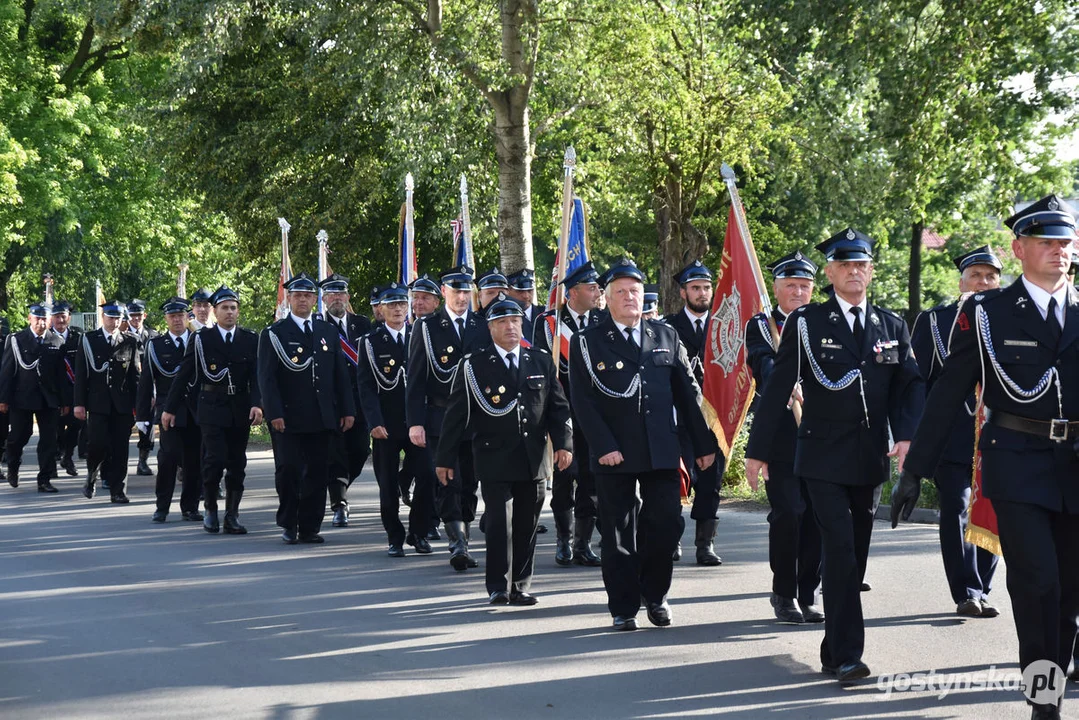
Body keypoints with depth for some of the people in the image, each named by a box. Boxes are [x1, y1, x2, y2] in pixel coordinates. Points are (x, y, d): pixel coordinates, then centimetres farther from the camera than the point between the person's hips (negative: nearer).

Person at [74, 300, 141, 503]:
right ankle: (91, 476, 19)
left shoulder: (130, 342, 8)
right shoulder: (89, 340, 4)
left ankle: (117, 490, 6)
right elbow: (80, 374, 2)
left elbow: (135, 374, 8)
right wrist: (79, 403, -4)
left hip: (122, 404, 1)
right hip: (98, 403, -1)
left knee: (120, 448, 0)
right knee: (97, 444, -9)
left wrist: (137, 403, 2)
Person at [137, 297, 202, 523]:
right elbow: (146, 382, 5)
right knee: (169, 455, -12)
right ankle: (162, 507, -2)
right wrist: (142, 415, 0)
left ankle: (190, 507, 13)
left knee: (195, 460, 2)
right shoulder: (155, 345, 6)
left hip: (196, 411, 2)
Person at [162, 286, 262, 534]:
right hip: (212, 409, -2)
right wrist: (170, 408, 4)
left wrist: (257, 404, -17)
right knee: (215, 459, -12)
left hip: (241, 410, 2)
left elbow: (256, 375, -1)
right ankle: (210, 509, 6)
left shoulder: (250, 340, 6)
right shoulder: (202, 339, 2)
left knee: (237, 464, 4)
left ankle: (232, 515, 12)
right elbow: (185, 375, 4)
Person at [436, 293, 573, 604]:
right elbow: (456, 414, 1)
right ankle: (499, 587, 1)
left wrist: (563, 442, -4)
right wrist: (445, 457, 0)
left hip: (533, 460, 3)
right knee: (500, 522, -7)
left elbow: (558, 407, 10)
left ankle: (520, 586, 15)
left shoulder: (541, 362, 10)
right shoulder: (474, 365, 1)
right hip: (494, 459, -3)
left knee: (527, 525, 6)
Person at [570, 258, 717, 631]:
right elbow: (583, 401, -3)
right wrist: (604, 446, -13)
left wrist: (704, 443, 8)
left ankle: (655, 594, 20)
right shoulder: (587, 342, 3)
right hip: (615, 454, -2)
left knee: (666, 524, -1)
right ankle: (624, 607, 13)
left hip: (661, 451, 2)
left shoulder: (666, 336, 12)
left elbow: (687, 393, 12)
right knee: (618, 532, 3)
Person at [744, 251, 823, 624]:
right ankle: (784, 593, 7)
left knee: (817, 515, 2)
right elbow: (764, 367, -13)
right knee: (787, 513, -7)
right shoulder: (760, 326, 6)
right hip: (781, 435, -3)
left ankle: (809, 593, 13)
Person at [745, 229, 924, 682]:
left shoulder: (892, 326, 10)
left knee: (855, 555, 10)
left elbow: (909, 385, 6)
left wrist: (907, 436, -12)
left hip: (869, 458, 5)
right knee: (841, 550, -14)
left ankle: (836, 649, 21)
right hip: (823, 457, -4)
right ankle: (845, 655, -11)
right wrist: (759, 449, -4)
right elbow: (778, 387, -2)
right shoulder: (806, 323, -2)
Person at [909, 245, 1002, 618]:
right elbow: (915, 379, 5)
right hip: (952, 438, -2)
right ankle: (968, 593, -2)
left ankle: (980, 590, 15)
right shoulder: (933, 321, 7)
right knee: (956, 512, -5)